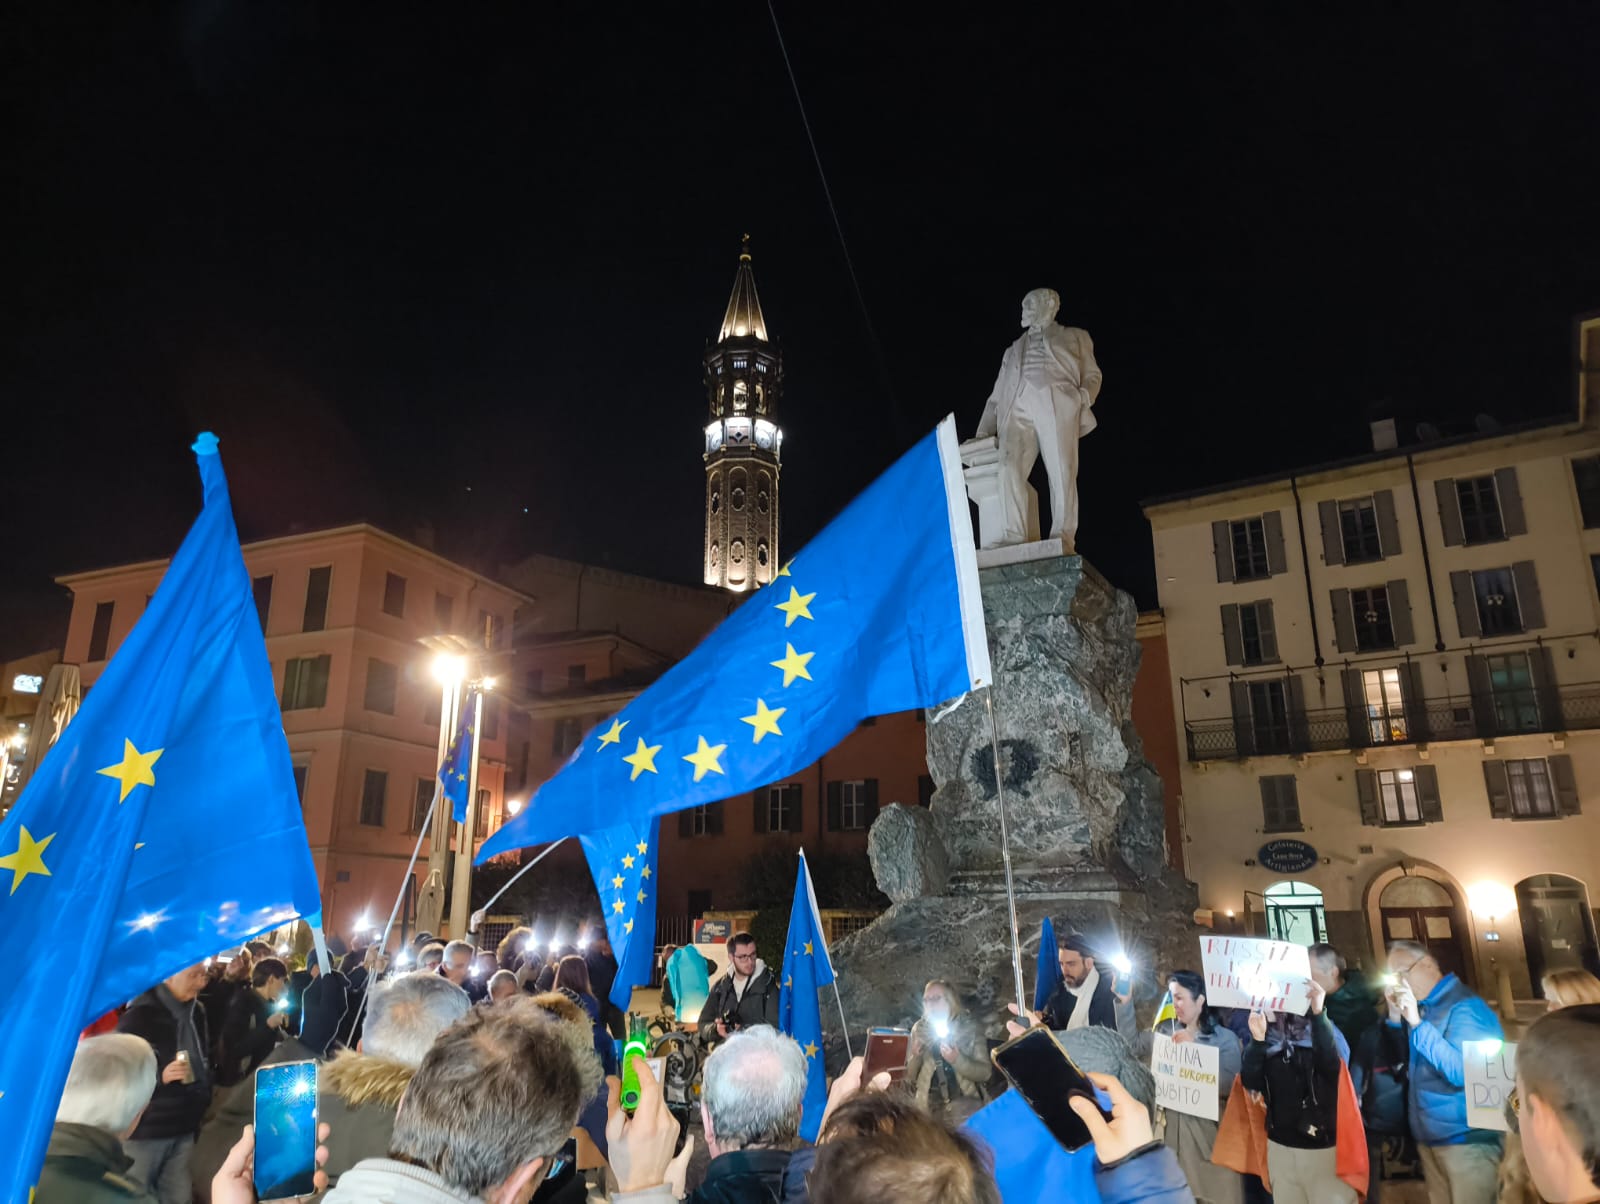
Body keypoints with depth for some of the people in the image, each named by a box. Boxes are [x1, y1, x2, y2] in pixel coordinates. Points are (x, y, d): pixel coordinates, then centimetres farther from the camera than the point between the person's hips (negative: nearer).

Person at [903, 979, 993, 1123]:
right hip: (929, 1107, 1)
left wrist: (957, 1060, -20)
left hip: (966, 1101, -1)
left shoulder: (969, 1029, 0)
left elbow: (986, 1073, -6)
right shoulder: (919, 1030, 4)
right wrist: (915, 1057, -13)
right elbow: (908, 1077, 7)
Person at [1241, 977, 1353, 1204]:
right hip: (1279, 1146, 3)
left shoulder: (1321, 1026, -6)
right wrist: (1257, 1039, -22)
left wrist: (1318, 1013, -35)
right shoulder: (1266, 1030, 1)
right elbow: (1251, 1082, -9)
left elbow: (1334, 1067, -26)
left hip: (1324, 1146, -3)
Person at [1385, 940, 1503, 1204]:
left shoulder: (1465, 1007, -14)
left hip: (1466, 1139, -8)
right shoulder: (1424, 1007, 9)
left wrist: (1418, 1023, -27)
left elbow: (1462, 1072, -24)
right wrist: (1396, 1014, 3)